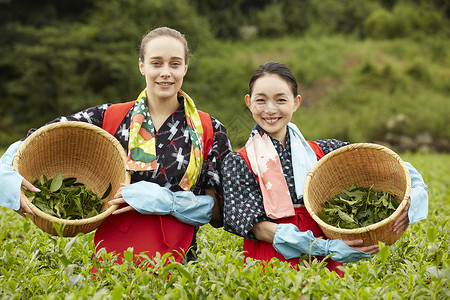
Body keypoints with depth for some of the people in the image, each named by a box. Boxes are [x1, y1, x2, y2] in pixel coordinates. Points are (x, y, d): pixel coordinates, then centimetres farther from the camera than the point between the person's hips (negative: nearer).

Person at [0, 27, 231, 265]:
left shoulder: (211, 132, 6)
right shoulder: (109, 118, 7)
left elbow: (219, 209, 3)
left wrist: (161, 200, -11)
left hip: (175, 261, -1)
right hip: (110, 256, 1)